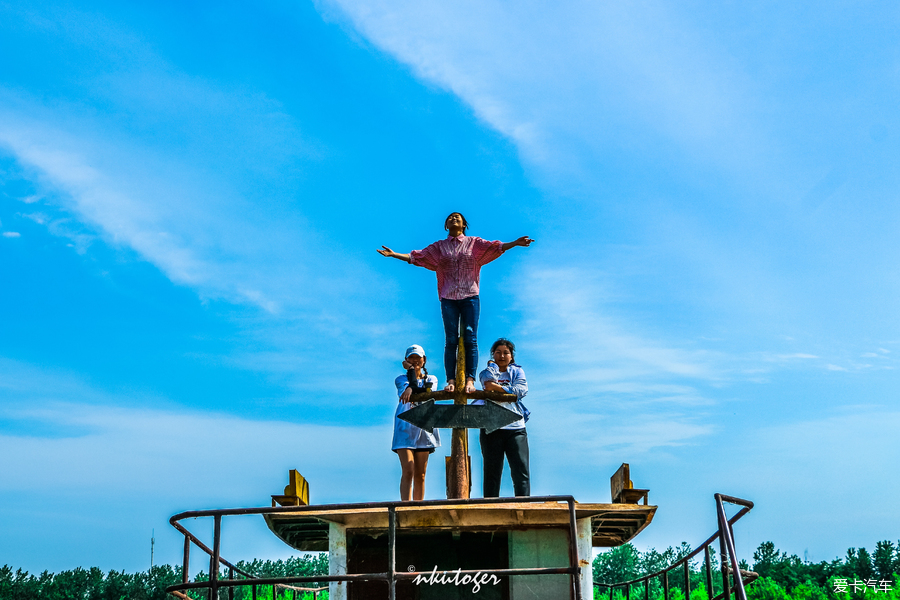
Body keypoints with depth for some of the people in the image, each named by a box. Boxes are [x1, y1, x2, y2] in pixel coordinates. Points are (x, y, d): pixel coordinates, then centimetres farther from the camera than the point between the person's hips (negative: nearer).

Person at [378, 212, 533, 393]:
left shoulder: (474, 243, 11)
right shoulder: (439, 246, 15)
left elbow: (495, 247, 0)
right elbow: (416, 256, 13)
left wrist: (515, 243, -14)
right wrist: (393, 254, 5)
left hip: (470, 297, -1)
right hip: (448, 298, 1)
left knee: (470, 339, -7)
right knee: (451, 340, -4)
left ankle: (470, 380, -9)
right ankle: (451, 380, -5)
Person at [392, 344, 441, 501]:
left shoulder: (431, 379, 14)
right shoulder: (401, 379, 10)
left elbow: (428, 391, -9)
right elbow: (413, 386, -12)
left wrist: (411, 389, -20)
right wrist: (411, 370, -8)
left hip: (424, 428, 2)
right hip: (405, 428, -2)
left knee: (420, 475, 3)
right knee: (408, 471, -16)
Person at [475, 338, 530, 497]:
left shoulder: (517, 371, 16)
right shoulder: (486, 372, 15)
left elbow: (522, 390, -4)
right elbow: (489, 381, -9)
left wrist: (497, 388, -9)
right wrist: (493, 364, 5)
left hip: (515, 427, 0)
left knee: (521, 471, -6)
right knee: (492, 472, 1)